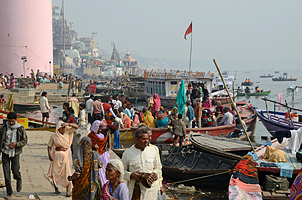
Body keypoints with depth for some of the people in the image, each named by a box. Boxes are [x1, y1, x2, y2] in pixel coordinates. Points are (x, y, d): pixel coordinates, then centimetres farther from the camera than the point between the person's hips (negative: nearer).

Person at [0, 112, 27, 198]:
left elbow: (25, 141, -2)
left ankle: (19, 180, 30)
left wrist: (16, 144, -19)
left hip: (15, 153, -1)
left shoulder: (20, 129, -3)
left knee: (15, 171, -7)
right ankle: (9, 192, 10)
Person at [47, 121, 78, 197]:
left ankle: (68, 191, -5)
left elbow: (76, 127, -3)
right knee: (56, 173, 7)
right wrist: (50, 155, -11)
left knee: (67, 173, -4)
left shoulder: (67, 132, 2)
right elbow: (49, 146, 1)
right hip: (57, 155, -1)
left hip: (67, 155, 1)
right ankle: (56, 188, 26)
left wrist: (68, 124, -17)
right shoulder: (54, 136, -4)